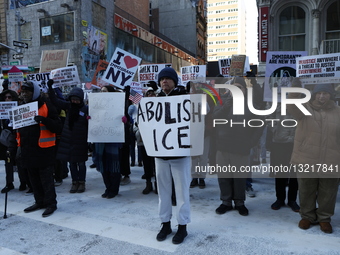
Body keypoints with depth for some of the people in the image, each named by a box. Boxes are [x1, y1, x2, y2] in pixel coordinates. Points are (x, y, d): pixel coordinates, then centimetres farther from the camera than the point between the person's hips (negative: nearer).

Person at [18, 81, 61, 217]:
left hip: (44, 149, -7)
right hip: (27, 149, 7)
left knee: (46, 178, 0)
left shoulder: (46, 106, -6)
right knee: (34, 179, 14)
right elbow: (18, 127, 23)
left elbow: (57, 127, -11)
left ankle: (50, 203, 11)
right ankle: (40, 202, 27)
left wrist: (44, 120, -27)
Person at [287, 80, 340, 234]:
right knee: (306, 191, 12)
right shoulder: (305, 108, 1)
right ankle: (307, 216, 31)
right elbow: (292, 107, -22)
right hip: (306, 160, -1)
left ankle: (324, 218, 32)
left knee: (328, 193, 13)